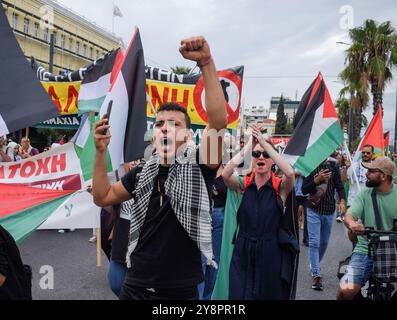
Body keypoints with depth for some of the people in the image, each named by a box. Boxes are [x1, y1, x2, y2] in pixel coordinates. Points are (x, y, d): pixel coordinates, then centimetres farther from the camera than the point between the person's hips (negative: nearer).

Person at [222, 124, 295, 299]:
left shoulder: (280, 186, -4)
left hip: (270, 253, -1)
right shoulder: (243, 184, 1)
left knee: (269, 293, 11)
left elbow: (290, 173, -27)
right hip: (242, 252, 1)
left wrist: (264, 142, -25)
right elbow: (225, 175, -20)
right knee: (239, 293, 6)